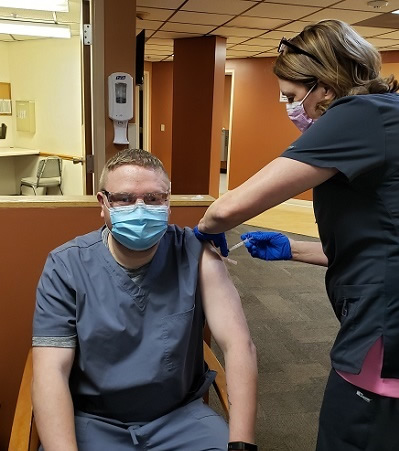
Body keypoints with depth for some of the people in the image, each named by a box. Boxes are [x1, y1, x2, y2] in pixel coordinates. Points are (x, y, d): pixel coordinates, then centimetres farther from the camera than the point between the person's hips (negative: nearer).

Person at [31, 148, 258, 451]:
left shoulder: (195, 255, -10)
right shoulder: (66, 267, -11)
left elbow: (238, 345, -14)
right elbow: (51, 372, -13)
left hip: (181, 414, 2)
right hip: (92, 420, -1)